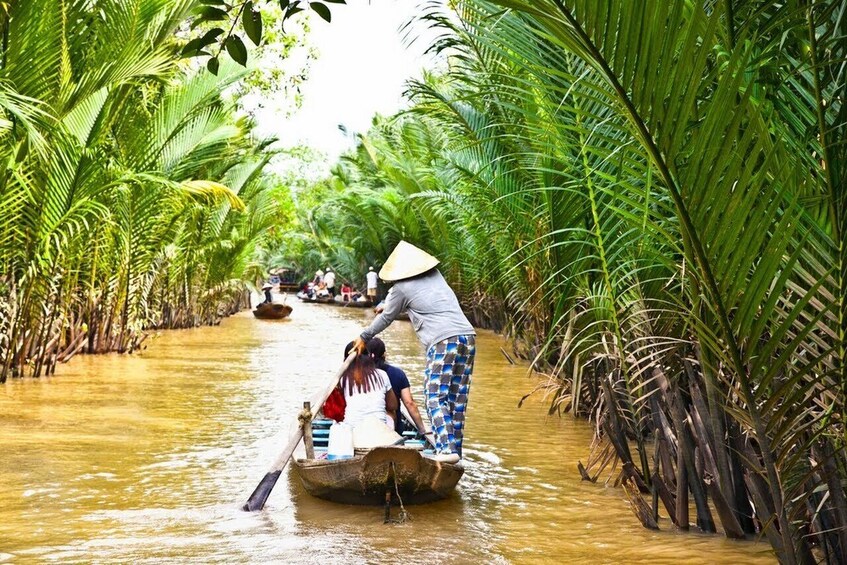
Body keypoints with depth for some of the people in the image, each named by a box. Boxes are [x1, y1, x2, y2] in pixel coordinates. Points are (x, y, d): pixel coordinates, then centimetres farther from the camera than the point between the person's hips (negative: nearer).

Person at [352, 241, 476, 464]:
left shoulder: (402, 288, 3)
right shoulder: (436, 276, 22)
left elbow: (387, 318, 16)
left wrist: (364, 337, 30)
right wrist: (386, 303, 52)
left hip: (443, 341, -7)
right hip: (468, 336, 7)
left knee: (436, 396, -6)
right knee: (457, 397, 9)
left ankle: (447, 448, -19)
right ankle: (455, 447, 10)